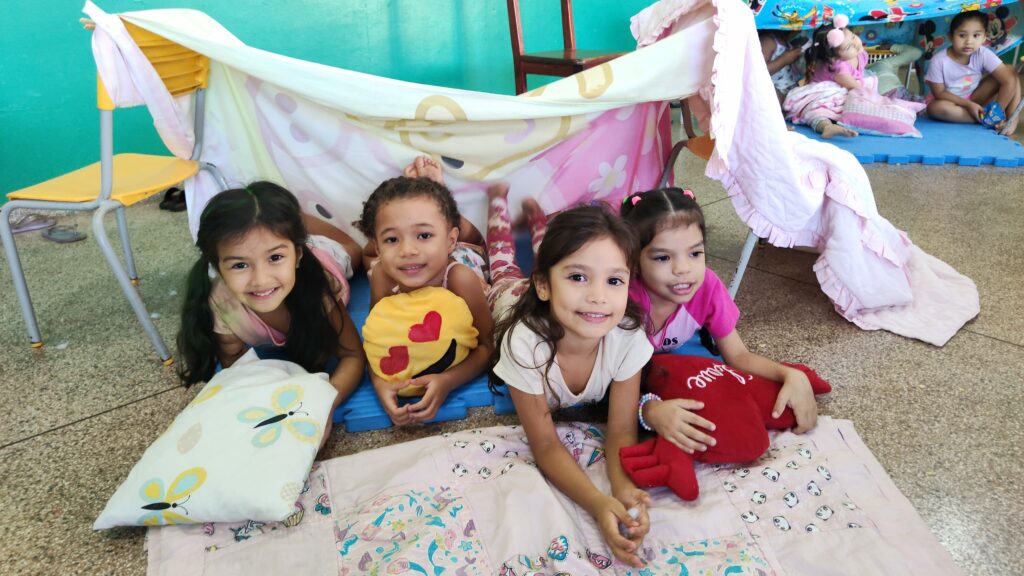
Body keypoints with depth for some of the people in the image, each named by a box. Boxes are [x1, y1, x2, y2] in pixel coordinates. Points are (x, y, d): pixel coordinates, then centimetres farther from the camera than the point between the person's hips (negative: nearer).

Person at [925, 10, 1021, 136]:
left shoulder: (983, 54, -18)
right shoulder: (939, 60, -23)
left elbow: (1009, 80, -20)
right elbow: (939, 93, -17)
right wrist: (968, 104, -23)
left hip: (976, 97, 3)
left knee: (1010, 73, -16)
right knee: (935, 107, -37)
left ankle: (1012, 118, -17)